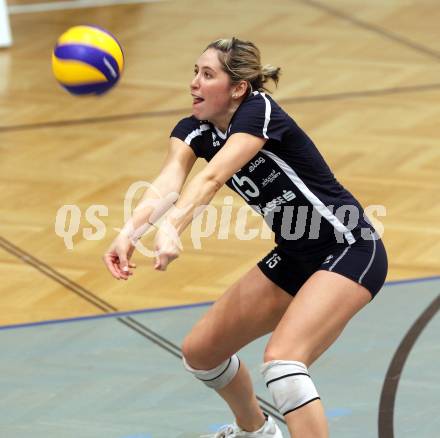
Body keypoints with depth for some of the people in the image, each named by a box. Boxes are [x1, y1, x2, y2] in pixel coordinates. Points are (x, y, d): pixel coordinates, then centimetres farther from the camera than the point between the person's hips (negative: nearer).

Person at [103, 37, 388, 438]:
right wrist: (129, 233, -41)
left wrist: (171, 229, -55)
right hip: (295, 256, 9)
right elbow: (166, 183, -22)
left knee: (282, 361, -29)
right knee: (201, 352, 13)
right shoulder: (195, 130, -2)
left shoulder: (260, 112, -22)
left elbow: (211, 178, -38)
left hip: (351, 251, -9)